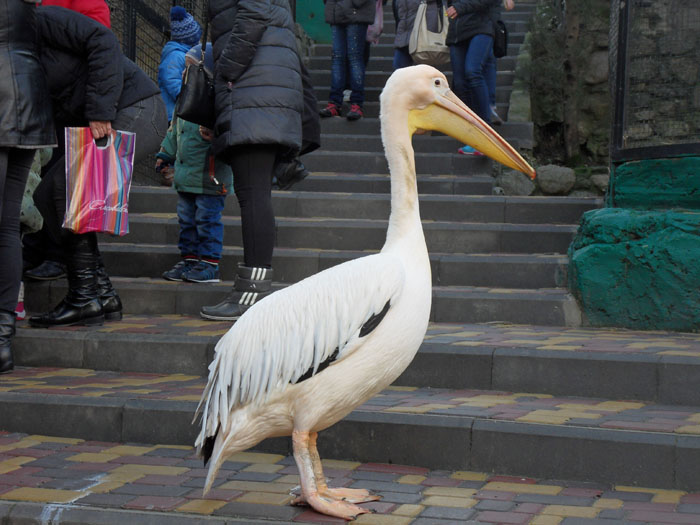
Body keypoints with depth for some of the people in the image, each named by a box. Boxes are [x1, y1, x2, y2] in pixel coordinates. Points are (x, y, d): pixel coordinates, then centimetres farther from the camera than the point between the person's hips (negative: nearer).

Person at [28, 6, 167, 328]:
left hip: (136, 111, -9)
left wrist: (99, 111, -26)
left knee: (66, 184, -20)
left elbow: (102, 42, -22)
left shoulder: (42, 20, -11)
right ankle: (102, 294, 3)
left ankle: (85, 298, -14)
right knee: (48, 195, 2)